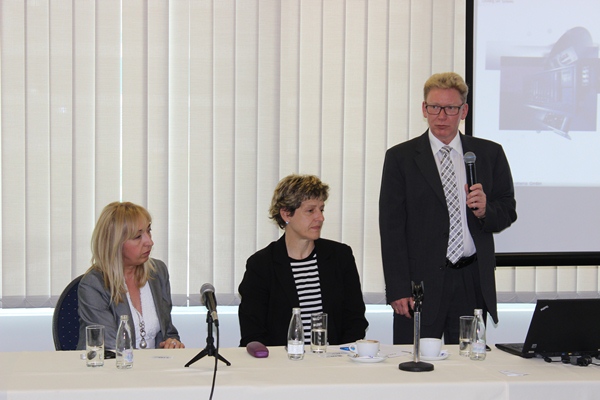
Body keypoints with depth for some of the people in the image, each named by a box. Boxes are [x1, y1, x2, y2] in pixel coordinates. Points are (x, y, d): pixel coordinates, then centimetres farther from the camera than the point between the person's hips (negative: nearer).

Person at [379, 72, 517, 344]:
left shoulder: (490, 154, 10)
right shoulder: (400, 158, 4)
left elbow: (508, 211, 13)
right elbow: (391, 227, -1)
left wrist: (485, 211, -11)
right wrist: (398, 289, -8)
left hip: (473, 282, 2)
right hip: (421, 281, -2)